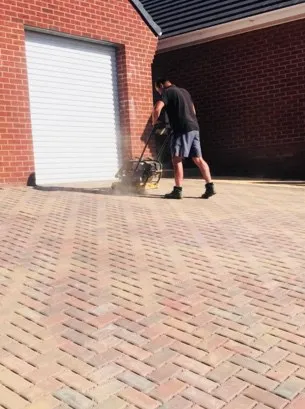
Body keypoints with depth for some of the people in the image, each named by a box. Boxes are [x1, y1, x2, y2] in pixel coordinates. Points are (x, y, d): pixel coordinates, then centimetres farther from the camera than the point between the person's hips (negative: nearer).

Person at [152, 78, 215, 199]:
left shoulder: (167, 92, -1)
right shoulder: (184, 91, 24)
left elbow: (157, 109, -17)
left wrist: (154, 122, 0)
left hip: (182, 129, -8)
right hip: (194, 127, 8)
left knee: (177, 159, -4)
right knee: (198, 159, 7)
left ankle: (177, 190, -5)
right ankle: (210, 187, 4)